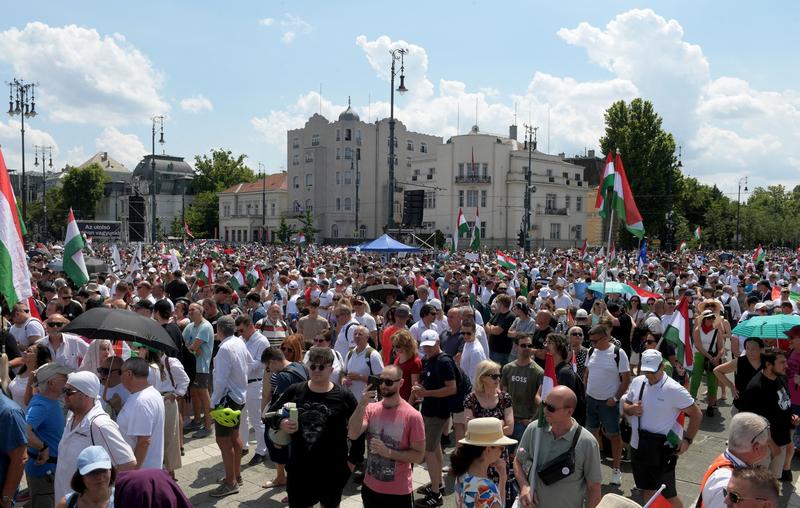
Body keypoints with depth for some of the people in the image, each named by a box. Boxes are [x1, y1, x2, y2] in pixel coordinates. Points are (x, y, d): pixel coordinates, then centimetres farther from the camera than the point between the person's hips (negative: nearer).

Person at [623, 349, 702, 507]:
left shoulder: (674, 389, -17)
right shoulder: (637, 382, 1)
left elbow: (696, 414, -9)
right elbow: (625, 405, 14)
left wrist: (687, 440, -14)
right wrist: (631, 409, -8)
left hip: (662, 449, -5)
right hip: (639, 446, 6)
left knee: (668, 494, 6)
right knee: (648, 489, 21)